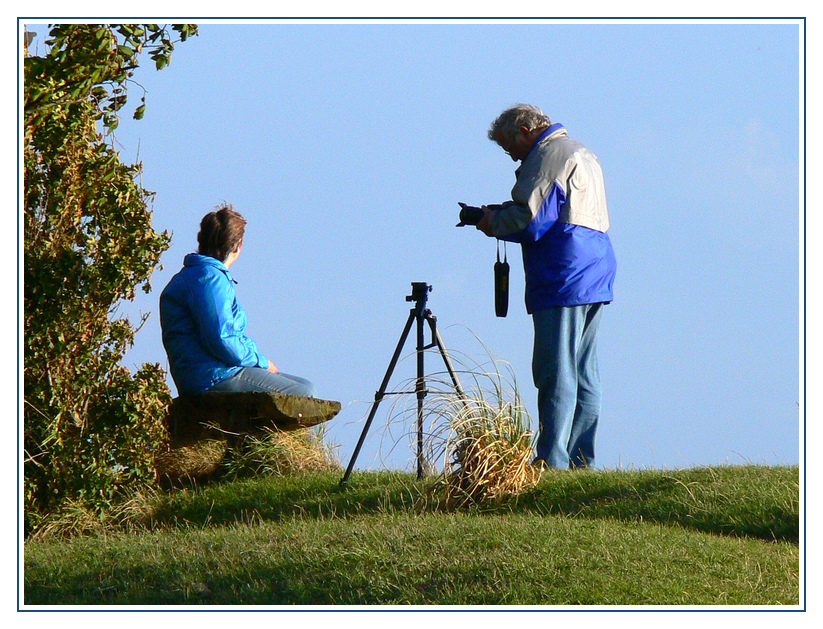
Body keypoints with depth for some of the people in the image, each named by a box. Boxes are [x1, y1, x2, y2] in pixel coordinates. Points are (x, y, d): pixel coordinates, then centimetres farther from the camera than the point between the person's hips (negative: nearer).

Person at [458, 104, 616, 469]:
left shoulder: (548, 157, -8)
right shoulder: (582, 154, 24)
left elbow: (529, 219, -15)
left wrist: (492, 222, 3)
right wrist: (498, 216, 18)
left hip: (563, 281, -10)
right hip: (596, 275, 10)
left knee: (556, 375, -10)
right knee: (583, 376, 9)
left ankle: (552, 461, -12)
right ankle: (581, 460, 8)